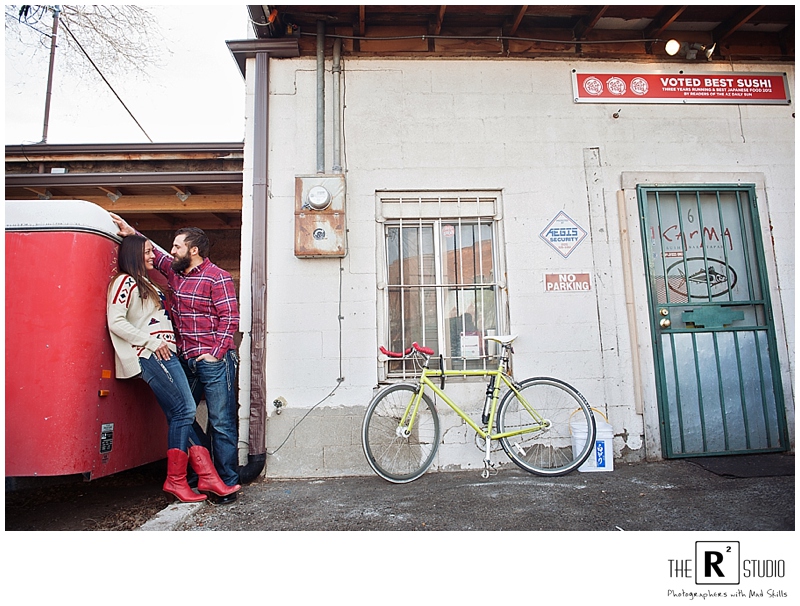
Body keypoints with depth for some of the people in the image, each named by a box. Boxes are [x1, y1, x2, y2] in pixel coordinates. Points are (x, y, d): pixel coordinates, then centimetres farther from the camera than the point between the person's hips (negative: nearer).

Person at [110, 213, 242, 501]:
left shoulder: (217, 277, -9)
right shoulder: (175, 271, 14)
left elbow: (230, 319, -12)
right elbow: (153, 254, 32)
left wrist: (215, 354, -15)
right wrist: (131, 233, 22)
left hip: (214, 361, -8)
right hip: (185, 360, 8)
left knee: (222, 423, -2)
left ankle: (227, 483, 8)